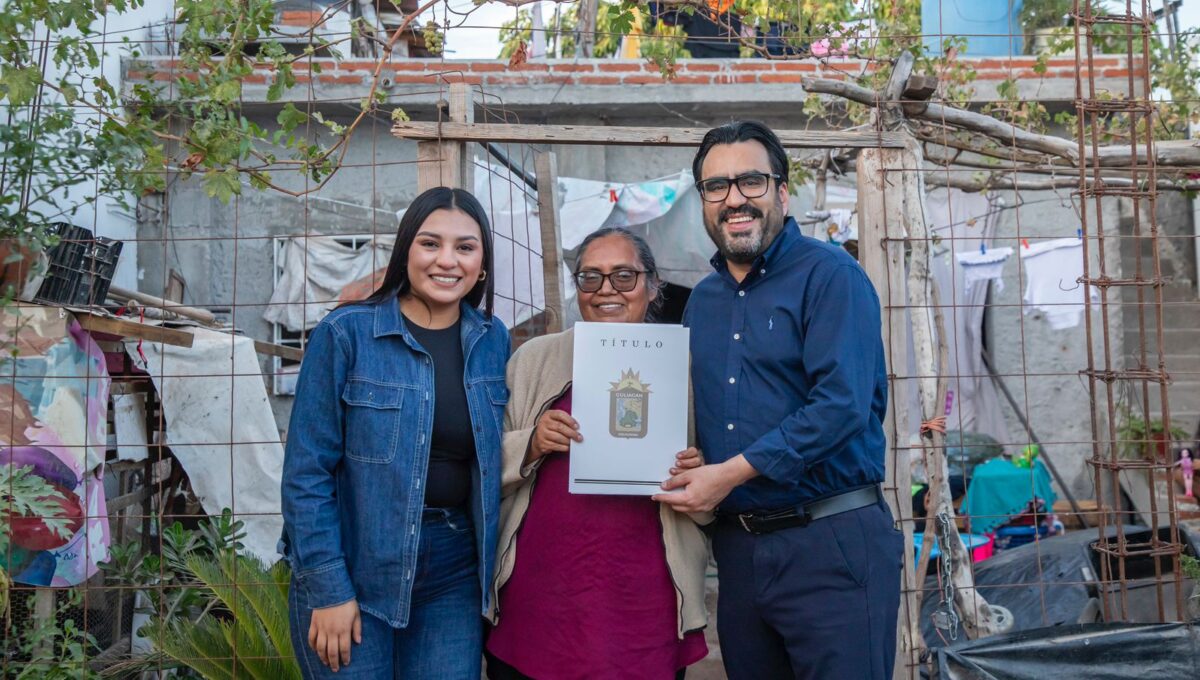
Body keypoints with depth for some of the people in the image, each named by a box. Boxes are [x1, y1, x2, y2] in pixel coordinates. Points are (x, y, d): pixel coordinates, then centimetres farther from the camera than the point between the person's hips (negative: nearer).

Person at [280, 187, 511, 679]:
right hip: (353, 570, -3)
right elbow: (306, 471, -9)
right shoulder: (346, 334, -9)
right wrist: (326, 588, -12)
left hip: (454, 578, 4)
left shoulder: (494, 341, 3)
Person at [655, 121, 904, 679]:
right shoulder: (702, 300, 13)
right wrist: (688, 474, 2)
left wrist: (734, 471, -19)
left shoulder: (828, 274, -9)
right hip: (737, 545, 7)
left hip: (832, 543, -6)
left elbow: (842, 403, -20)